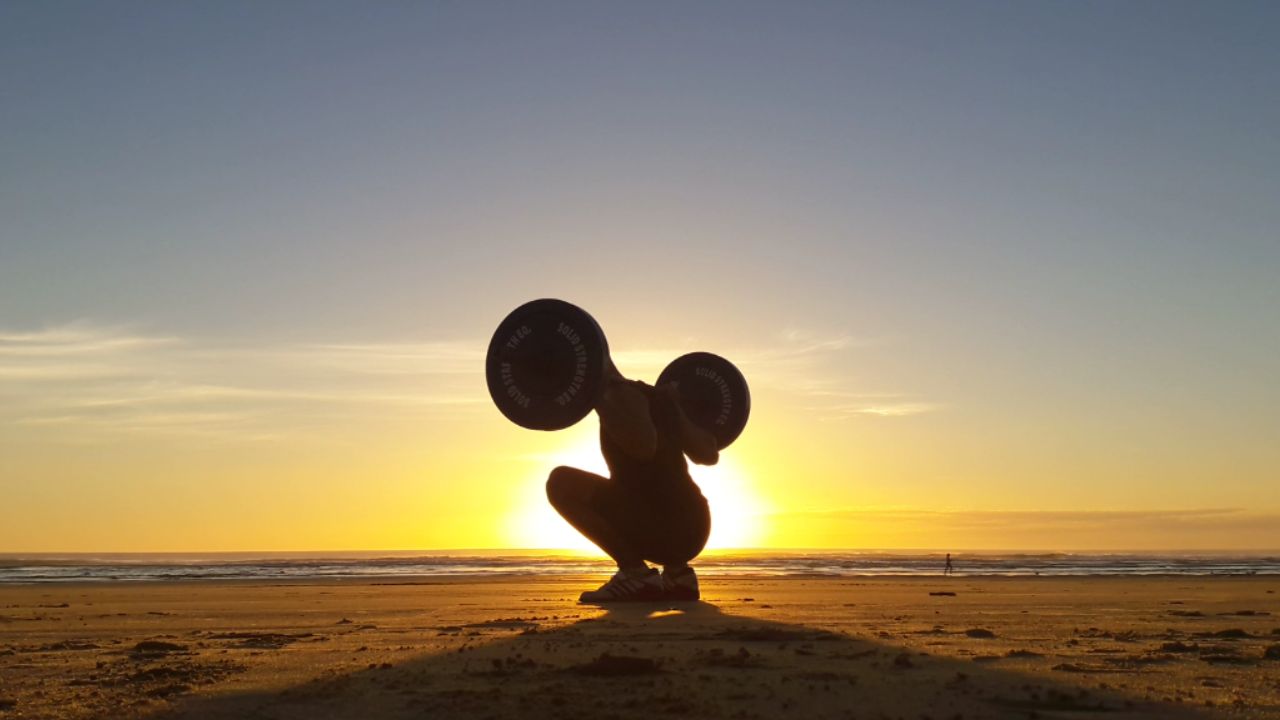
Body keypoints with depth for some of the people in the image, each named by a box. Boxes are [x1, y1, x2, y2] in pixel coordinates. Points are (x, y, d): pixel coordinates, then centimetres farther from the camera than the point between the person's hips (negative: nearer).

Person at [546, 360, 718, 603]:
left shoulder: (621, 394, -7)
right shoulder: (650, 396, 19)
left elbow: (643, 445, -28)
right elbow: (709, 454, 21)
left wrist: (597, 397, -19)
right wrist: (675, 407, 35)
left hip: (664, 527, -9)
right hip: (691, 529, 9)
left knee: (562, 482, -10)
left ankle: (636, 574, -9)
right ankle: (678, 572, 16)